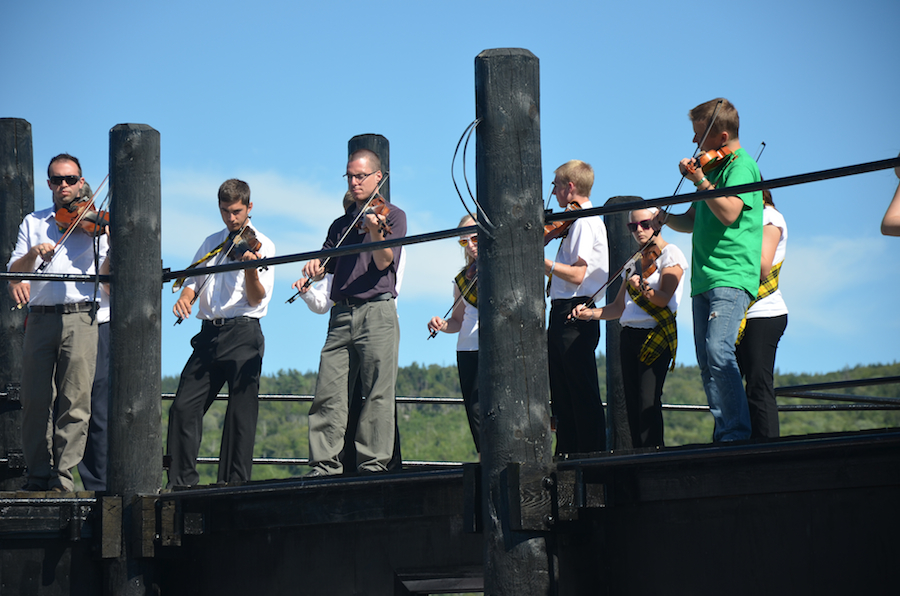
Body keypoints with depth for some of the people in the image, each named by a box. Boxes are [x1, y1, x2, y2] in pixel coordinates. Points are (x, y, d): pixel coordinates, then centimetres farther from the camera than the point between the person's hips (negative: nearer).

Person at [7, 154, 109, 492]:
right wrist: (32, 254, -9)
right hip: (40, 320, 2)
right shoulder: (33, 223, 19)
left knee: (75, 401, -8)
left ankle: (62, 474, -4)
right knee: (35, 400, -1)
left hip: (79, 317, -2)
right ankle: (38, 474, 7)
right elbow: (13, 272, 10)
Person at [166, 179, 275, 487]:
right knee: (183, 407, -1)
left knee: (241, 413, -5)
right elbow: (194, 280, 20)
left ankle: (235, 482, -1)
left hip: (243, 335, -5)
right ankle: (182, 481, 5)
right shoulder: (211, 243, 18)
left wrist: (251, 268, -27)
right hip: (209, 334, 5)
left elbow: (257, 299, -8)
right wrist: (185, 298, -3)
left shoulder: (261, 245, 1)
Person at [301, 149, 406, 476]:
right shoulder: (341, 224, 22)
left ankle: (374, 464, -7)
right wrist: (314, 266, -8)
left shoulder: (392, 215, 6)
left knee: (378, 394, -7)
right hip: (341, 315, 5)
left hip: (377, 311, -5)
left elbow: (383, 262, -8)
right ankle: (325, 466, -3)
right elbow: (325, 265, 15)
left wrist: (374, 231, -26)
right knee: (328, 393, -3)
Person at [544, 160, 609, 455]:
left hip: (574, 314, -11)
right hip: (562, 313, 11)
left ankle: (592, 455, -7)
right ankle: (566, 454, 16)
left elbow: (577, 275, -21)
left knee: (583, 394, -9)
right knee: (562, 395, 12)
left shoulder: (584, 221, -12)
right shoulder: (579, 220, 18)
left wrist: (540, 260, -18)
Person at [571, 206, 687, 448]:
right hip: (629, 335, 7)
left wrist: (643, 288, -32)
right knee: (632, 402, 2)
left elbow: (664, 299, -14)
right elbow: (619, 307, 19)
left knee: (648, 401, -17)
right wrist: (591, 313, 3)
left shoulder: (670, 254, -1)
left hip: (656, 336, -7)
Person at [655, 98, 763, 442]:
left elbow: (729, 214, -21)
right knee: (706, 361, 5)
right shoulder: (713, 167, 20)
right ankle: (723, 431, 8)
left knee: (719, 350, -22)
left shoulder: (741, 165, -7)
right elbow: (694, 222, 24)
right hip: (704, 279, 9)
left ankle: (738, 432, -19)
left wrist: (700, 180, -20)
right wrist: (667, 219, 5)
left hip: (731, 276, -9)